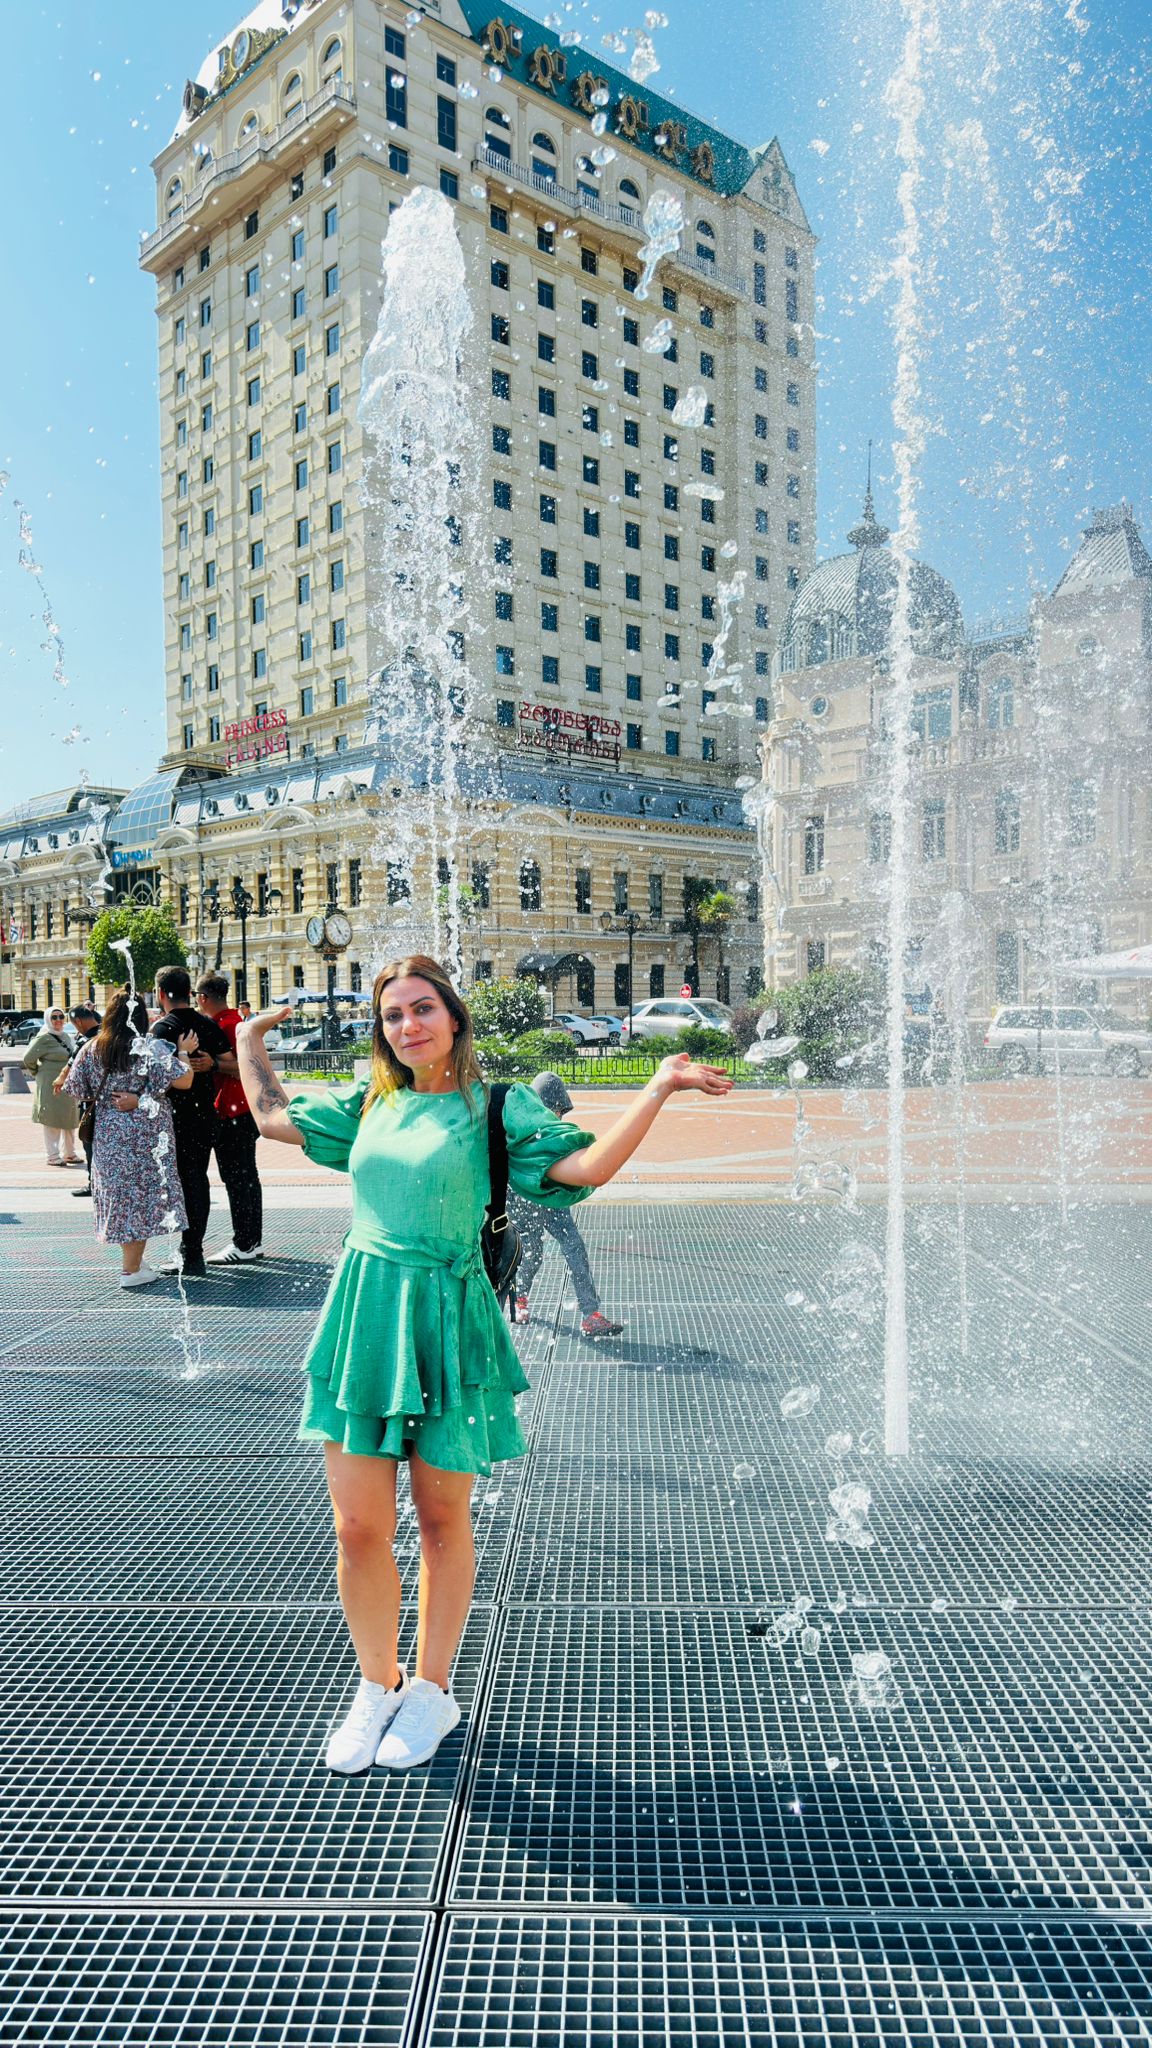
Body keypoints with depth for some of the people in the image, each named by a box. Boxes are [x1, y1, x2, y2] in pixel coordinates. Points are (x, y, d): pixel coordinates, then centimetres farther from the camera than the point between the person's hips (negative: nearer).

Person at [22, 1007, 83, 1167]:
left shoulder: (65, 1037, 11)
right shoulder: (44, 1038, -13)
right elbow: (28, 1059, -14)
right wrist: (38, 1073, -1)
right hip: (51, 1086, -8)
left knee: (70, 1120, 13)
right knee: (52, 1121, 0)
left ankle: (69, 1153, 23)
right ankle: (53, 1156, 7)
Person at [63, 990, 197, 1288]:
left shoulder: (91, 1049, 0)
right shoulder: (150, 1048, -13)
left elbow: (78, 1090, 6)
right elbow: (183, 1081, -15)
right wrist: (183, 1051, -1)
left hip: (107, 1134, 4)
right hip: (146, 1135, -4)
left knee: (119, 1192, 14)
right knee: (142, 1193, 4)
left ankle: (132, 1260, 24)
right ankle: (132, 1270, 7)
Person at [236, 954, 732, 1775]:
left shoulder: (495, 1106, -4)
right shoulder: (371, 1104, 10)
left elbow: (587, 1165, -16)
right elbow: (274, 1117, 23)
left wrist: (658, 1088, -21)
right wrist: (250, 1042, 33)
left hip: (445, 1322, -3)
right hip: (364, 1314, 4)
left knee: (443, 1521, 11)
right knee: (359, 1528, 7)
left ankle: (430, 1691, 33)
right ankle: (376, 1688, 31)